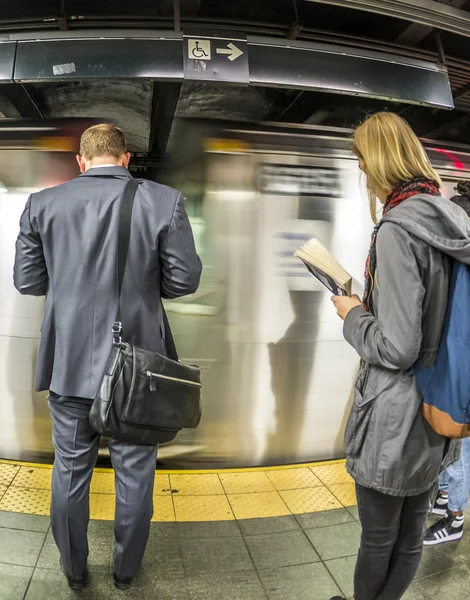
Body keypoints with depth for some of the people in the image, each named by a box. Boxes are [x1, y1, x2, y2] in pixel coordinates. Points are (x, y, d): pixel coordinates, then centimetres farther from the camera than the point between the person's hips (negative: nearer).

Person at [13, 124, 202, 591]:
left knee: (70, 469, 20)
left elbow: (27, 280, 2)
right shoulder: (165, 201, -9)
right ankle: (126, 570, 38)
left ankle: (74, 569, 41)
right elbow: (184, 279, -8)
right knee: (134, 472, 17)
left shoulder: (42, 203, -2)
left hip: (69, 363, 2)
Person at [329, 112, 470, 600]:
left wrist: (353, 315, -8)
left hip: (393, 420, -8)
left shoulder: (397, 230, -22)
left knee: (378, 540, 16)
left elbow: (396, 348, -24)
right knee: (411, 537, 23)